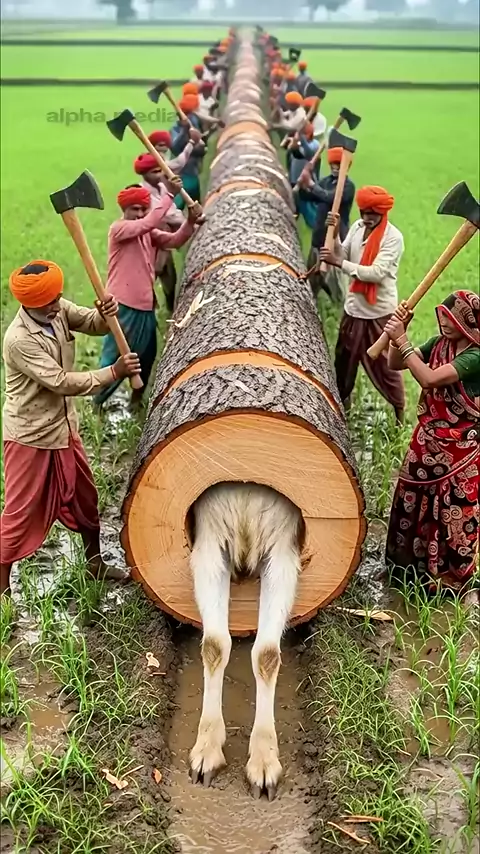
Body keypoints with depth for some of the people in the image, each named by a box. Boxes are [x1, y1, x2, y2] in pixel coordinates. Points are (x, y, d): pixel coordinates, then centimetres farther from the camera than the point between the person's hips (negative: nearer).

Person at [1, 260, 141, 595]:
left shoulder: (58, 310, -6)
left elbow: (92, 324, 0)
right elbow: (62, 382, -28)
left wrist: (105, 314, -25)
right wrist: (114, 372, -24)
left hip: (63, 427, 8)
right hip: (30, 436, -8)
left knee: (85, 496, 20)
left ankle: (95, 563, 40)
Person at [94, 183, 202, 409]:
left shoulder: (149, 234, 12)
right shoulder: (118, 229, -11)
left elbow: (175, 240, -1)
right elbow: (149, 222, -27)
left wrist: (190, 221, -19)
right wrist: (169, 195, -26)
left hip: (145, 304, 8)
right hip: (123, 305, -8)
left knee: (146, 355, 17)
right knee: (116, 355, 0)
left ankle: (136, 399, 34)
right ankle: (98, 400, 14)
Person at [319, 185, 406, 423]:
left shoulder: (393, 237, -18)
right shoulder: (358, 227, 1)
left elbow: (377, 273, -27)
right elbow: (343, 257, -1)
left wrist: (338, 263, -30)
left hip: (380, 312, -6)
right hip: (354, 307, 6)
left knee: (384, 363, 3)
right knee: (344, 356, 19)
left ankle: (399, 411, 20)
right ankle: (342, 399, 40)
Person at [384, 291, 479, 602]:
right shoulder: (439, 344, 0)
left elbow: (429, 379, -33)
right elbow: (395, 364, 3)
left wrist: (402, 340, -29)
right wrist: (398, 332, -12)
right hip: (429, 438, 7)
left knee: (454, 512, 7)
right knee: (413, 500, 16)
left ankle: (453, 579, 26)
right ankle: (414, 562, 38)